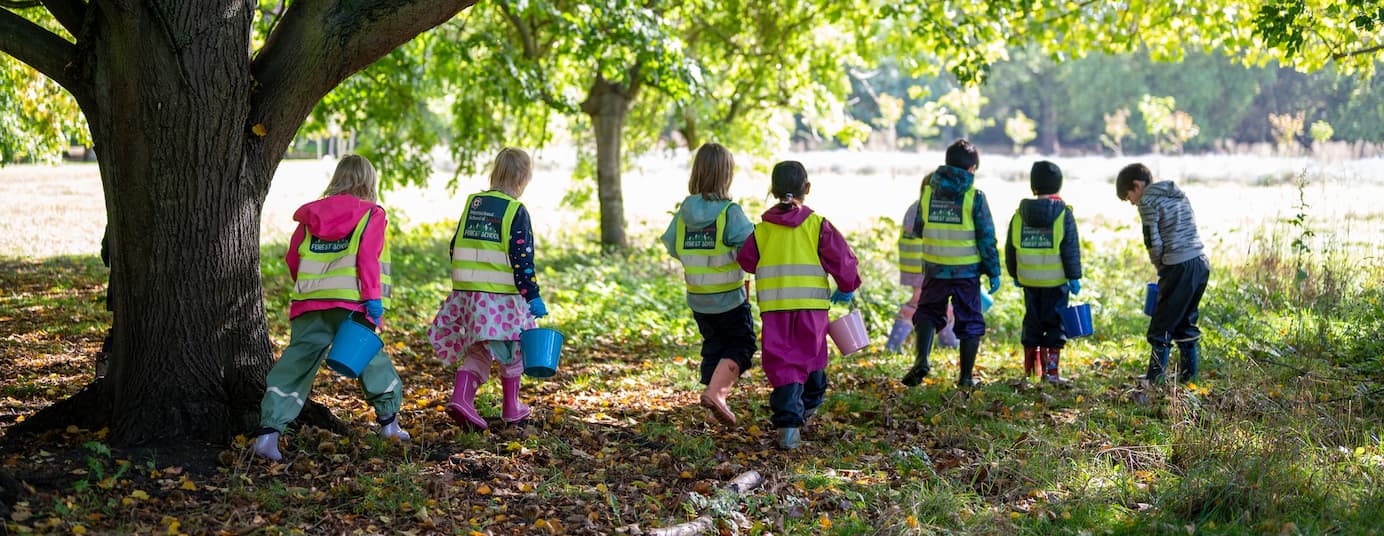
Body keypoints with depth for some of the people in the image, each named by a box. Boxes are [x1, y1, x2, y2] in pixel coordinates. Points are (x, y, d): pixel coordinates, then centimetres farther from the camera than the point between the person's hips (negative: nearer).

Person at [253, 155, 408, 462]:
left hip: (310, 303, 3)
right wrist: (373, 299, -12)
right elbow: (368, 259, -9)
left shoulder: (311, 214, 17)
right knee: (371, 357, 14)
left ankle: (269, 431, -10)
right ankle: (388, 421, 24)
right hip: (350, 303, -3)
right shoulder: (371, 215, 4)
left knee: (297, 362, 0)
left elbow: (292, 258, 17)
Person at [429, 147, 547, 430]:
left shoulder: (472, 203, 10)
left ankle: (461, 397, -6)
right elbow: (521, 258, -15)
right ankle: (511, 407, 21)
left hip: (466, 292, 5)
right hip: (502, 296, -5)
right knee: (511, 351, 12)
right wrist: (533, 296, -12)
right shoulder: (515, 211, -9)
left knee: (477, 351, 13)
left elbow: (456, 247, 15)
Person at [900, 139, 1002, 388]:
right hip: (967, 271, -2)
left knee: (927, 312, 14)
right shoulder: (975, 197, -10)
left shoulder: (928, 192, -1)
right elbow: (987, 237, -9)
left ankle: (921, 359, -11)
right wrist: (994, 271, -1)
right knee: (969, 321, 10)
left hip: (935, 269, 2)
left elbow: (917, 229, 8)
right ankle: (965, 376, 13)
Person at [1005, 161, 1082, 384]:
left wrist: (1015, 274, 20)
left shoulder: (1020, 214, 2)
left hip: (1029, 281, 4)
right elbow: (1071, 250, -9)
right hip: (1056, 282, -3)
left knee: (1032, 324, 13)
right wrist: (1074, 277, -2)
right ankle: (1051, 370, 0)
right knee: (1055, 324, 4)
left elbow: (1010, 249, 8)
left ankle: (1030, 371, 16)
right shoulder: (1063, 215, -9)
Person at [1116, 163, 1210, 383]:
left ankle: (1154, 377, 1)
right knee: (1186, 322, 16)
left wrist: (1161, 268, 7)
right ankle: (1189, 375, 18)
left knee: (1162, 324, 0)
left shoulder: (1147, 201, -3)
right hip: (1201, 264, 8)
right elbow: (1187, 232, 18)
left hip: (1179, 266, -8)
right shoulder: (1178, 196, 20)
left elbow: (1154, 243, -8)